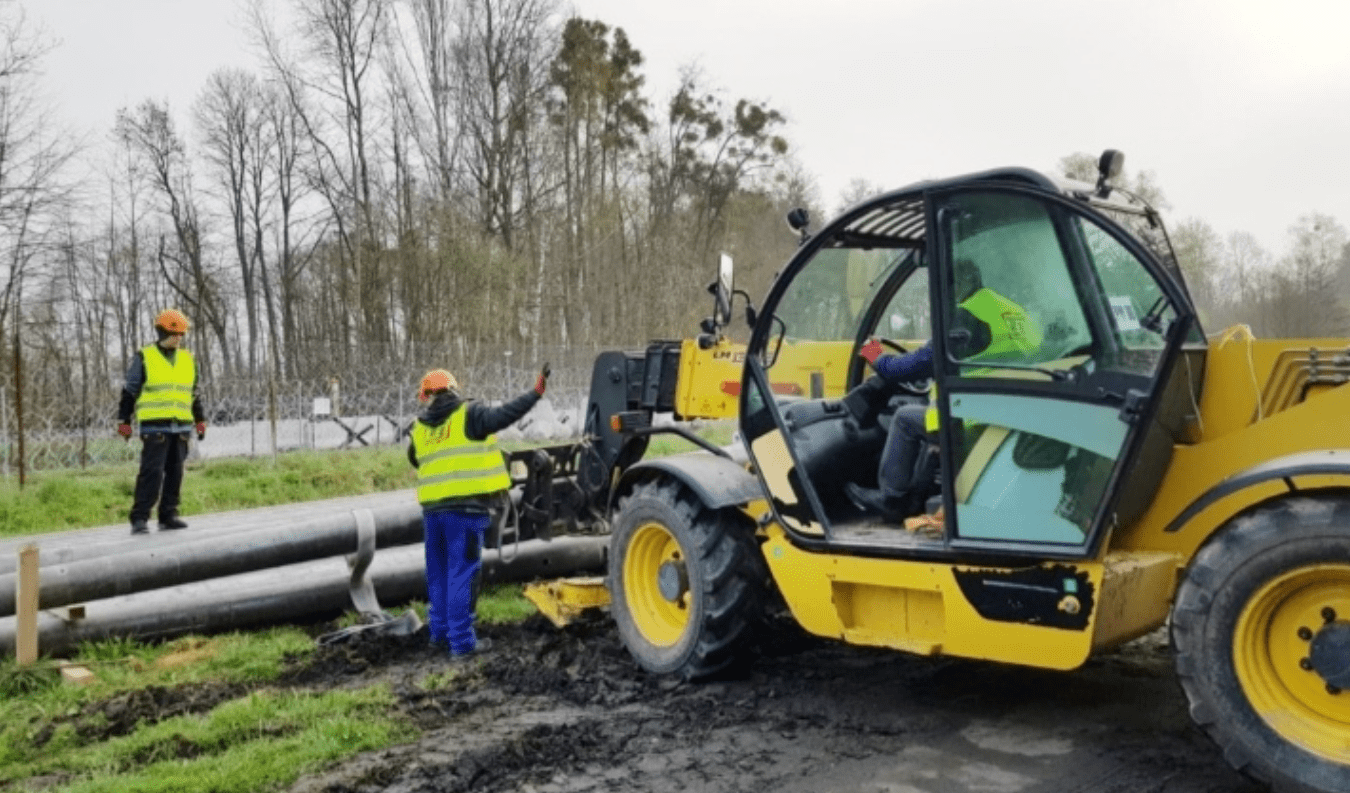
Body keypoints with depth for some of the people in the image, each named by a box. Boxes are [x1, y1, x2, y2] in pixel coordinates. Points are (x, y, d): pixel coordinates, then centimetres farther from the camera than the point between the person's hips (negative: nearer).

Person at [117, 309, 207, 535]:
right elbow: (129, 391, 3)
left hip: (181, 427, 5)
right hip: (154, 425, -5)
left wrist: (200, 421, 19)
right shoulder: (143, 357, 1)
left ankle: (168, 515, 13)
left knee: (175, 472, 5)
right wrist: (123, 421, 1)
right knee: (152, 471, -10)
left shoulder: (188, 359, 15)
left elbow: (193, 393, 22)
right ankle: (139, 518, -5)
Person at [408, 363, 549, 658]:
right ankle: (461, 641, -2)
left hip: (432, 507, 6)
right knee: (462, 574, -3)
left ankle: (440, 632, 25)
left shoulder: (420, 428, 15)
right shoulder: (469, 414, -3)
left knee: (438, 573, 18)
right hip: (466, 507, -6)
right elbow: (504, 415, -16)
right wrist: (535, 393, -13)